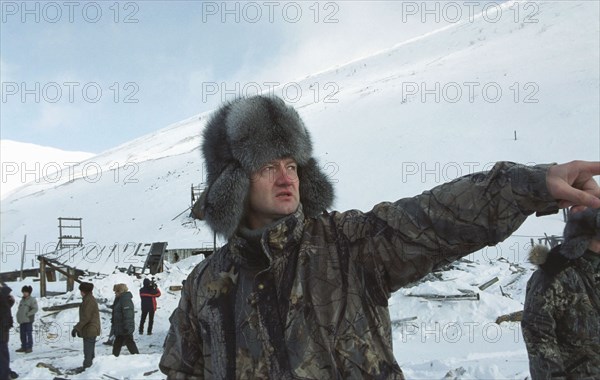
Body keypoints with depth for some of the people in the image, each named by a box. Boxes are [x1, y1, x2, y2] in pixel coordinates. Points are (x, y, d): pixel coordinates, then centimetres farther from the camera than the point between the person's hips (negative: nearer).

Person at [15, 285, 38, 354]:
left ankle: (29, 347, 0)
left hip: (28, 320, -7)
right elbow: (19, 309, 23)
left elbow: (35, 309, -13)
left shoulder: (32, 300, -6)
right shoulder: (22, 300, 16)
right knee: (22, 334, 10)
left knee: (29, 334, -4)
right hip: (22, 320, 7)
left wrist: (28, 314, -19)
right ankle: (23, 347, 18)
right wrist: (18, 316, 9)